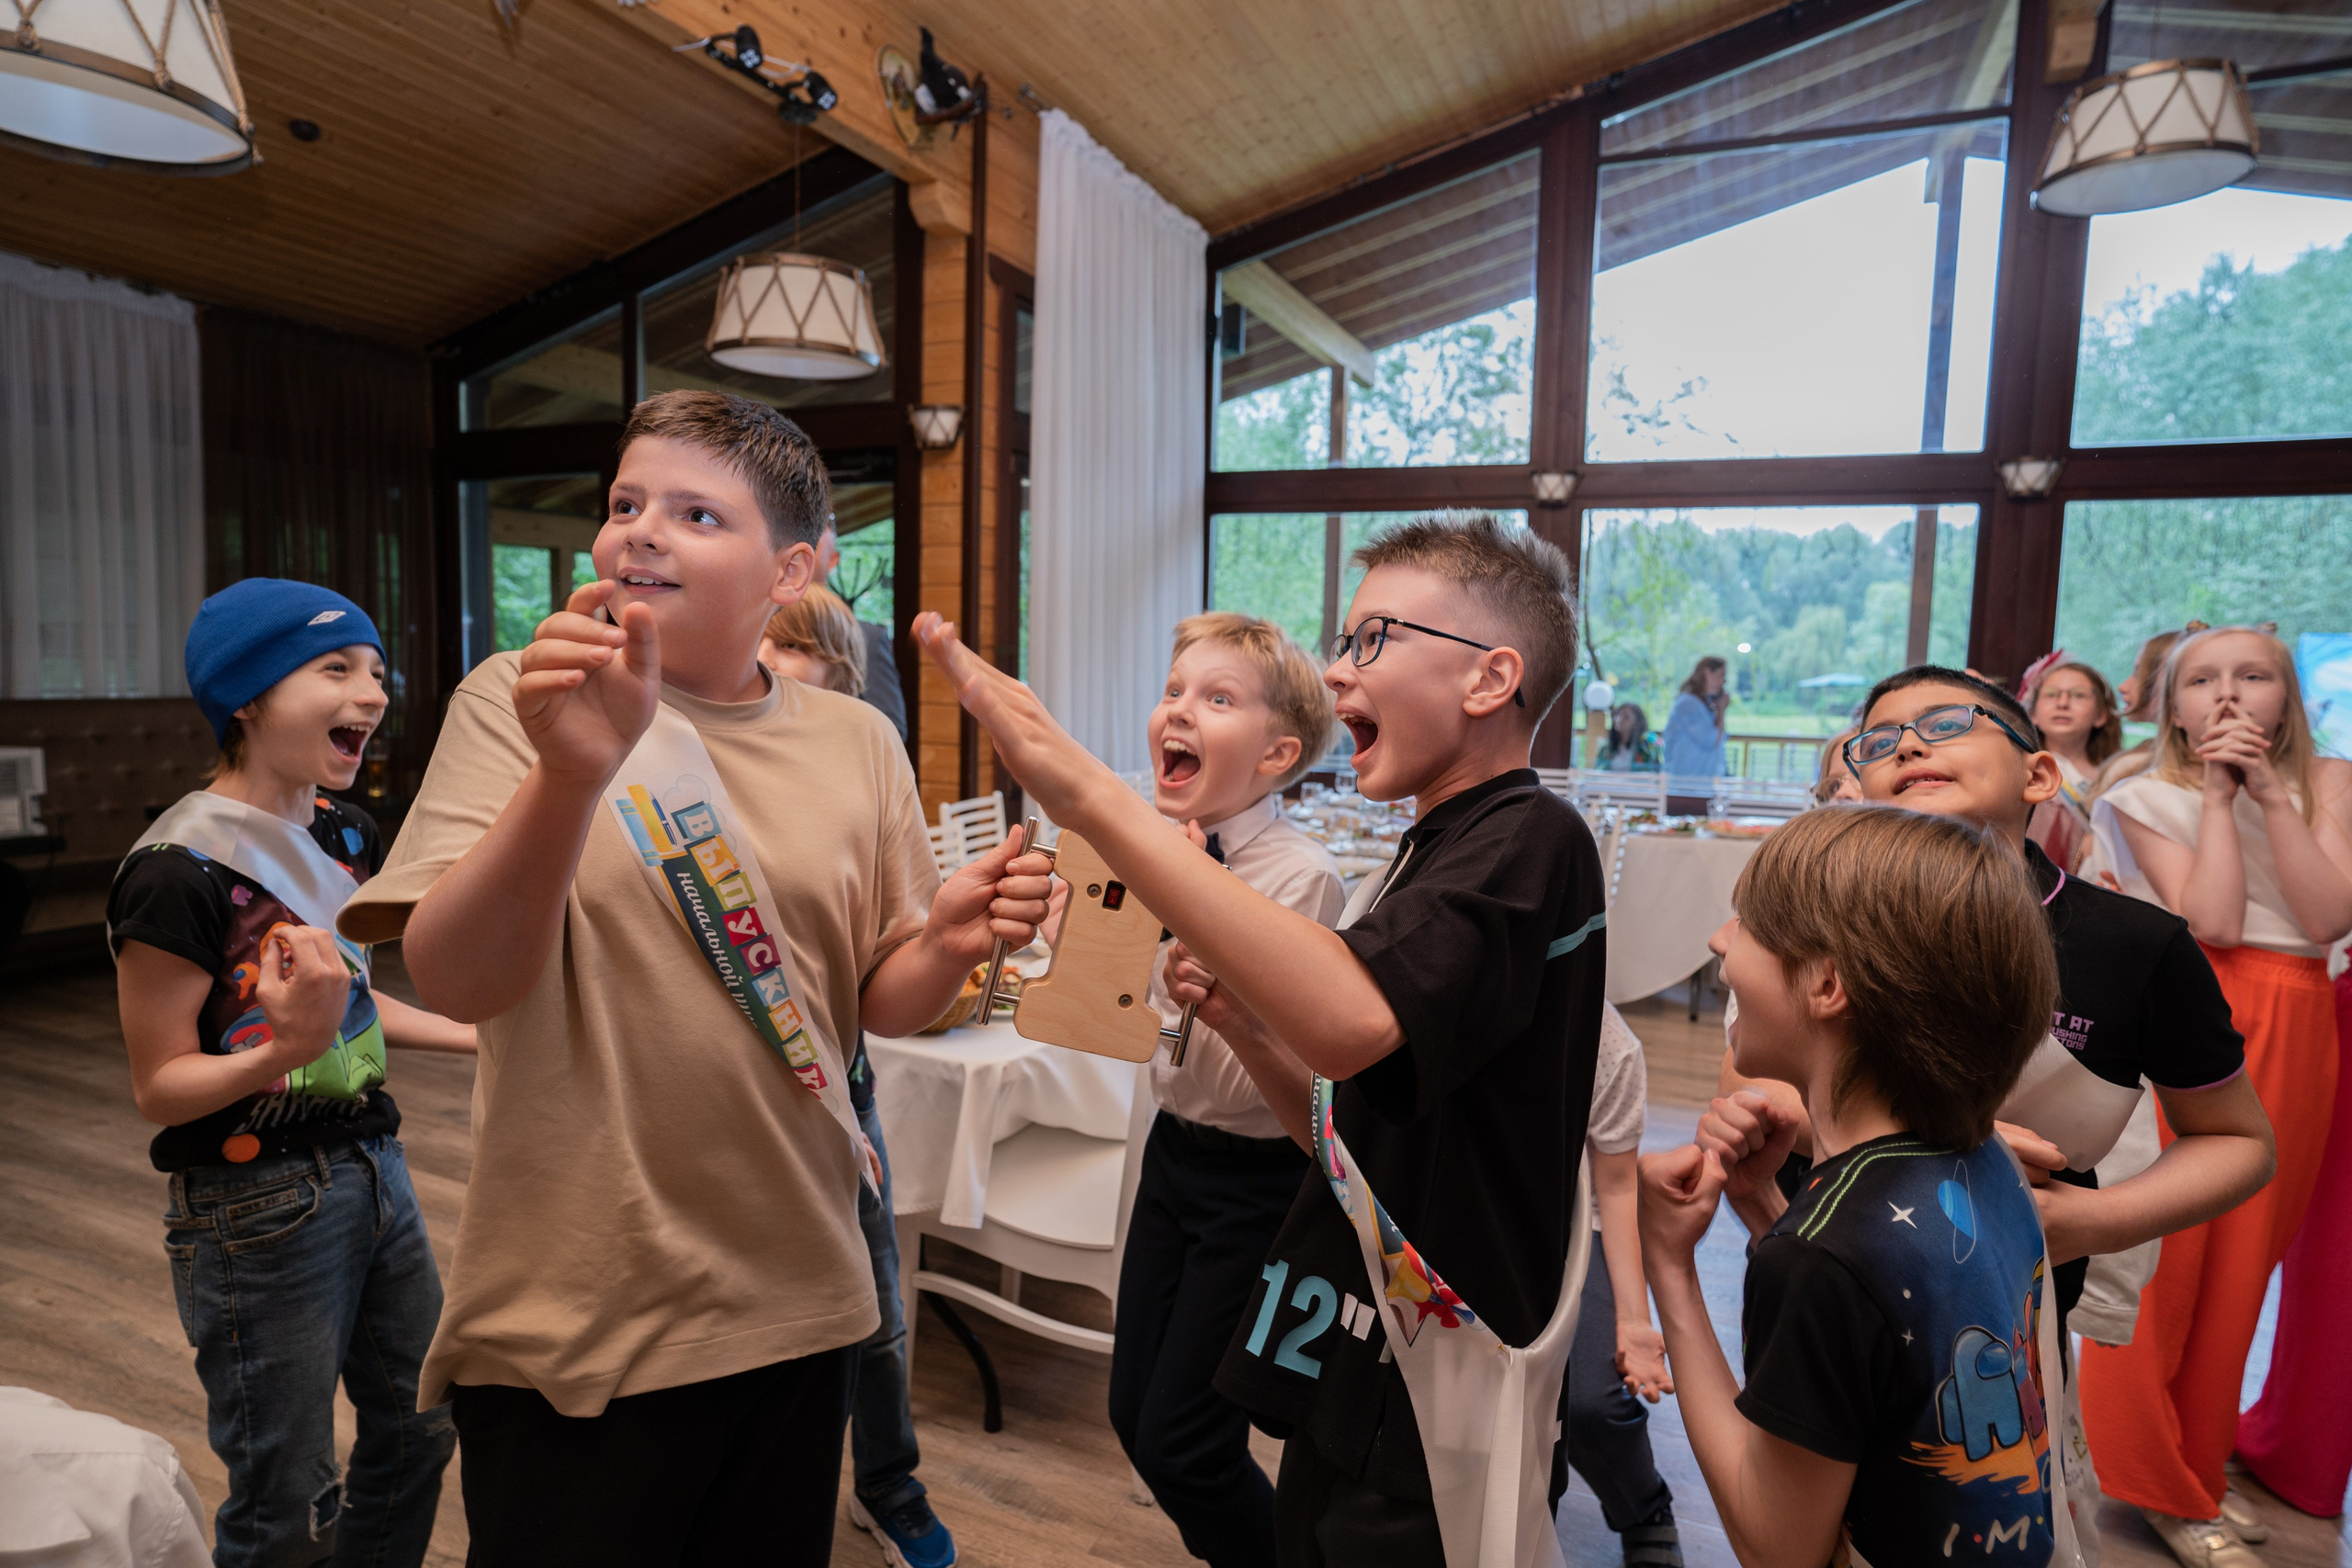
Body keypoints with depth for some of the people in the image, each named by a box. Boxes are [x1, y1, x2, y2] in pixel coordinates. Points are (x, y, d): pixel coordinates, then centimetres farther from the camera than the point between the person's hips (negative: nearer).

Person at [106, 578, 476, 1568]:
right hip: (259, 1209, -7)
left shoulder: (342, 835, 4)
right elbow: (158, 1086, -15)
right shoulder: (180, 869, -19)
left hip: (371, 1169, 8)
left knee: (418, 1431, 21)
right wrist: (287, 1051, -33)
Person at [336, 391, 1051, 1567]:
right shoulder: (523, 702, -7)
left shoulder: (855, 742, 0)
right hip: (572, 1327, -3)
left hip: (798, 1305, 4)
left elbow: (879, 1002, 6)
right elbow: (457, 980, -19)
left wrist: (952, 942, -16)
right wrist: (571, 773, -35)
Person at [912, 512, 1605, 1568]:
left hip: (1436, 1408, -8)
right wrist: (1241, 1024, -5)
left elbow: (1351, 1022, -38)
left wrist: (1091, 794, -38)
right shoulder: (1422, 859, 11)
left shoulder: (1528, 841, -18)